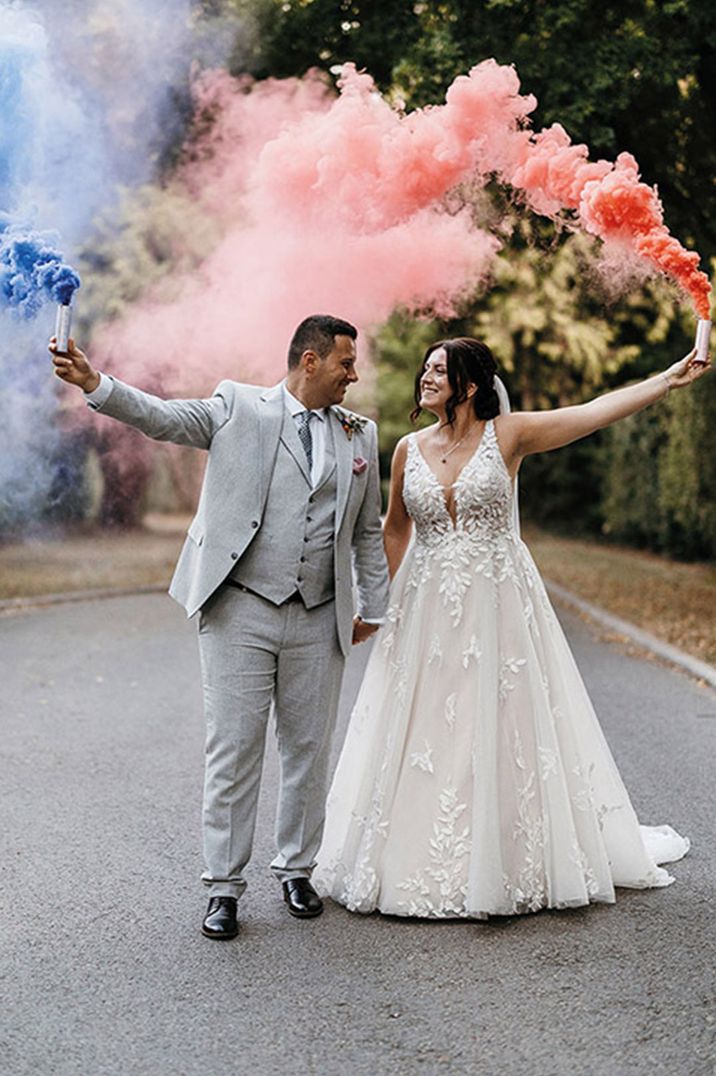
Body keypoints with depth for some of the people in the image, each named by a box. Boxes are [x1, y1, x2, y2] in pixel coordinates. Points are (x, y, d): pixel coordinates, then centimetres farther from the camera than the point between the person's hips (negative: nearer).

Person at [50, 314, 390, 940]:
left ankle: (297, 870, 28)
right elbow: (162, 417, -12)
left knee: (309, 751, 11)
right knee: (234, 752, 0)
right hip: (240, 613, -3)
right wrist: (95, 384, -28)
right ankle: (224, 887, 11)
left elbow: (369, 531, 17)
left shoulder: (361, 435, 12)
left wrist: (374, 609, 15)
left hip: (318, 622, 4)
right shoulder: (239, 408, 1)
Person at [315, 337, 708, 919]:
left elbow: (596, 411, -11)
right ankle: (420, 866, 18)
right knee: (422, 733, 5)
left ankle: (510, 863, 17)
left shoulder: (508, 434, -4)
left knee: (504, 729, 3)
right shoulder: (410, 450, 6)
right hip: (428, 609, 3)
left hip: (498, 606, -3)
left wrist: (669, 378, -19)